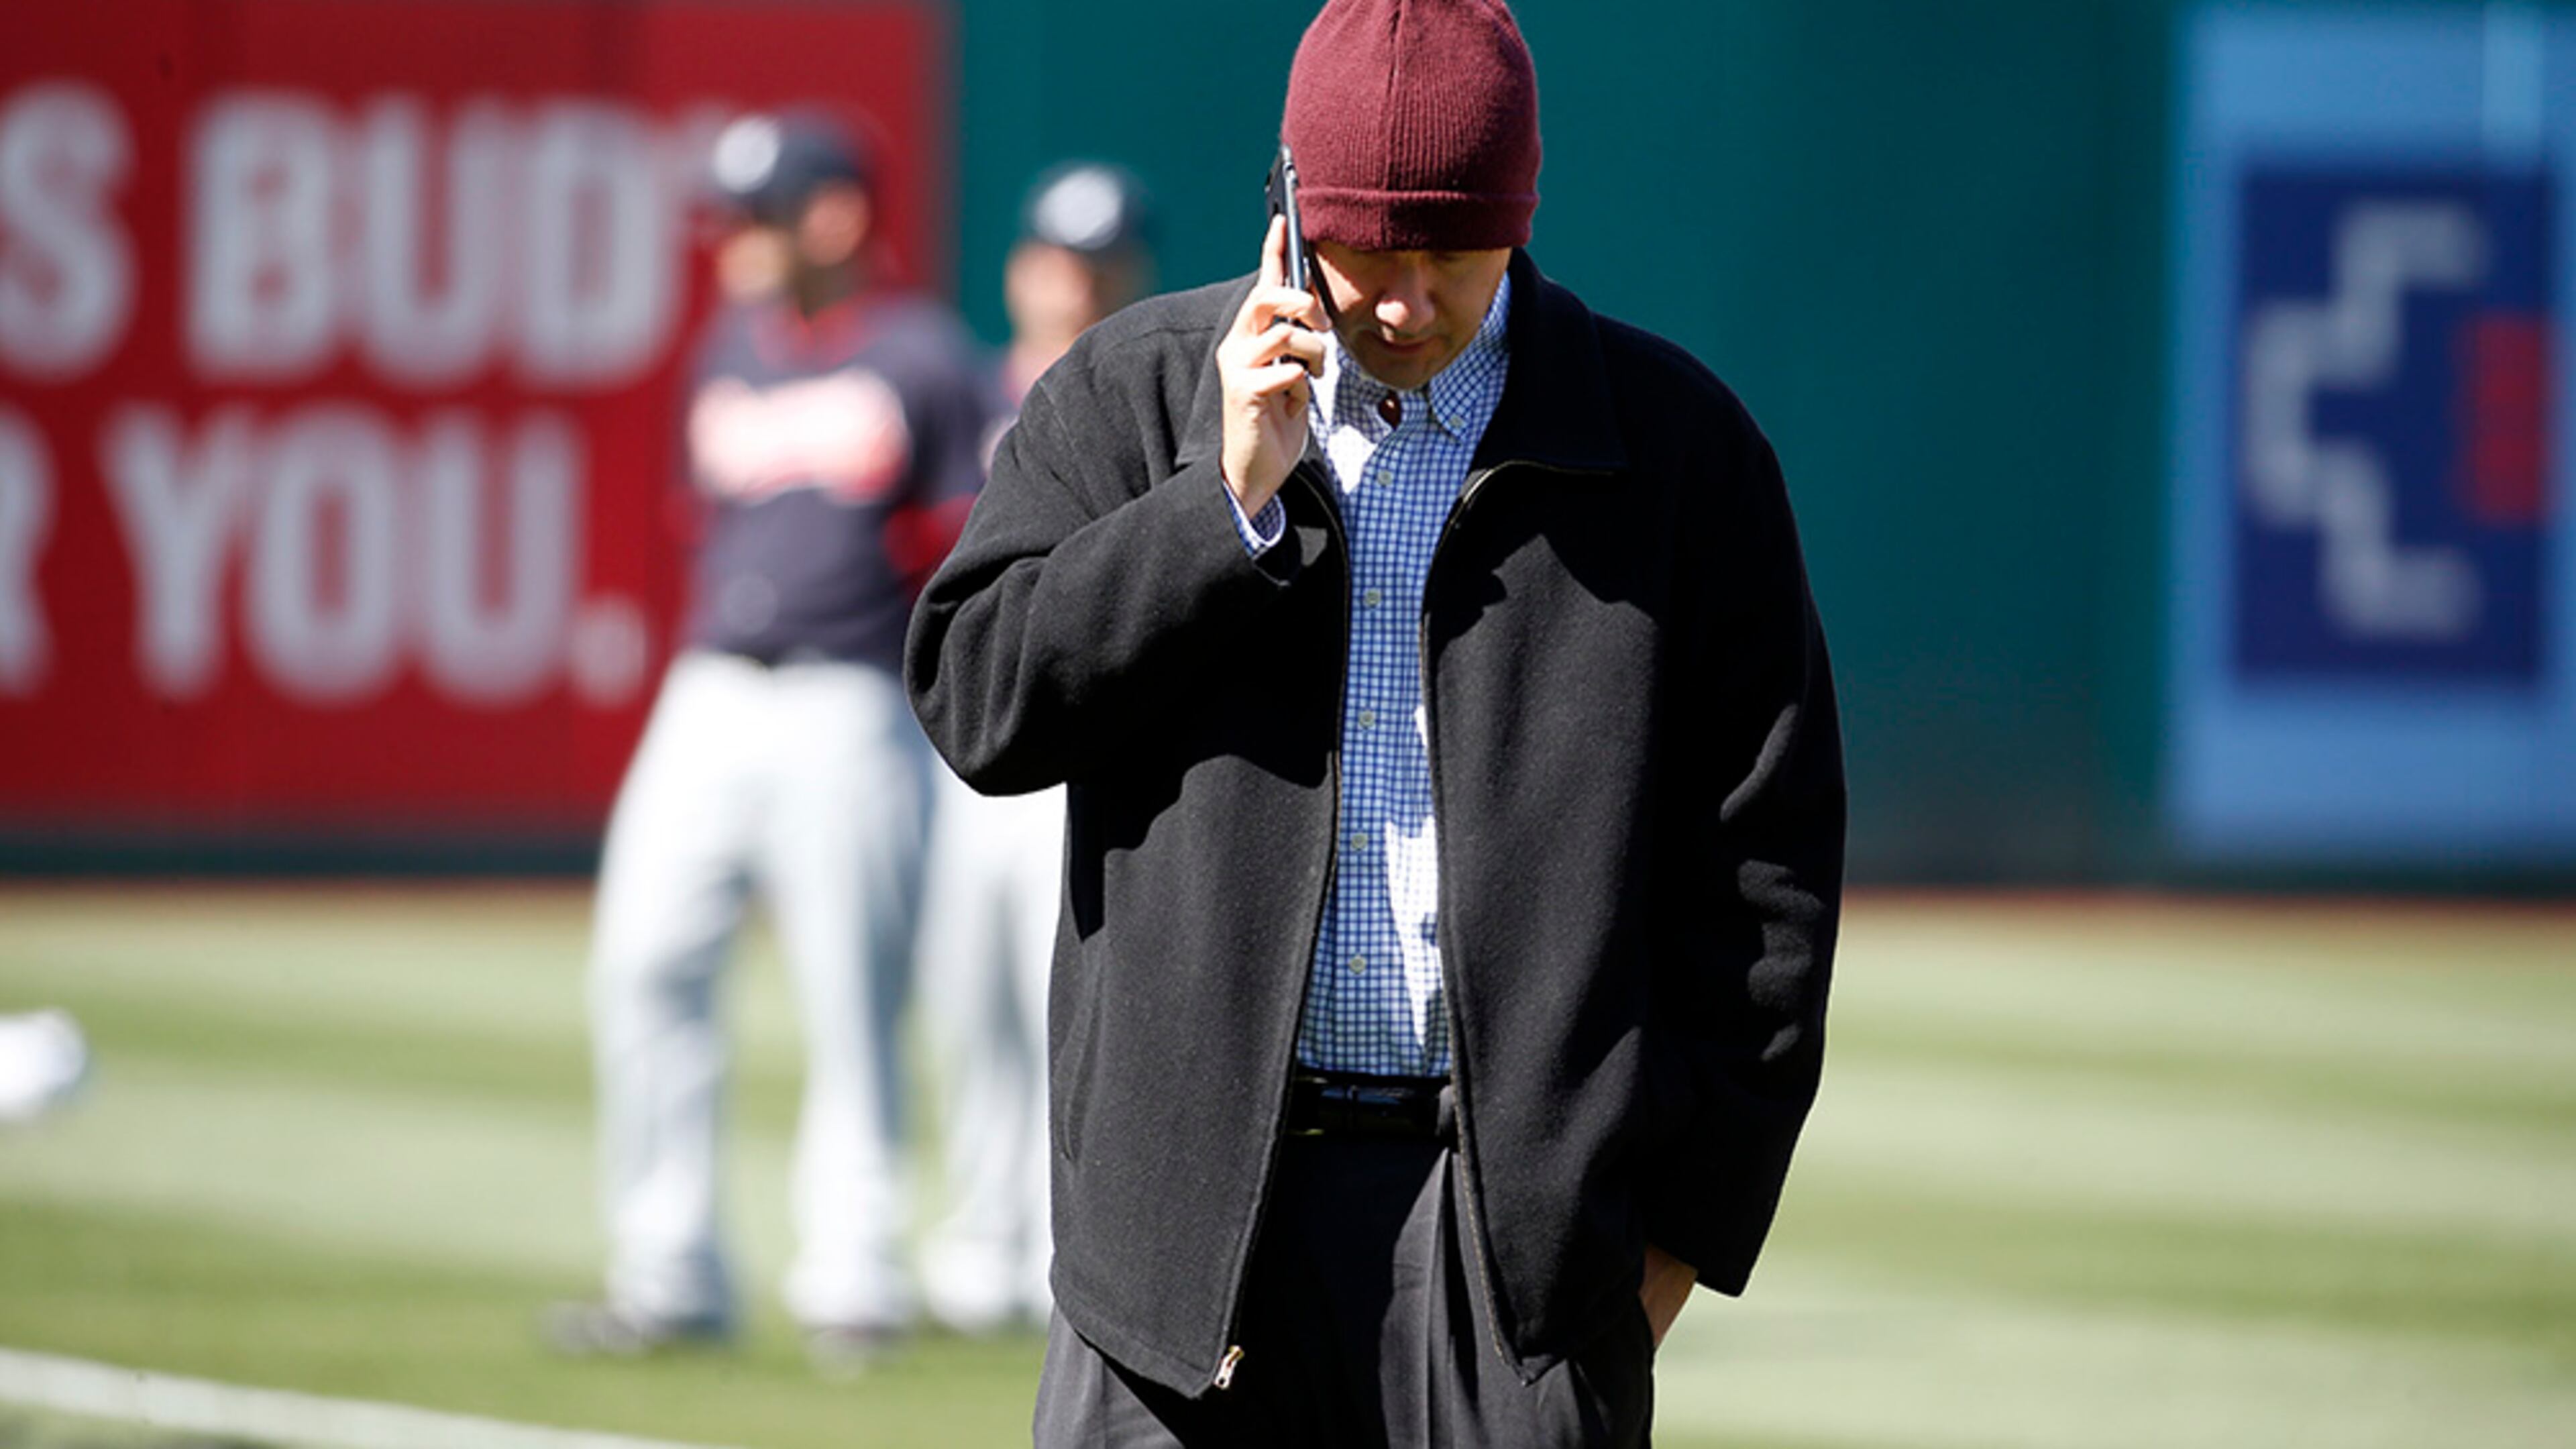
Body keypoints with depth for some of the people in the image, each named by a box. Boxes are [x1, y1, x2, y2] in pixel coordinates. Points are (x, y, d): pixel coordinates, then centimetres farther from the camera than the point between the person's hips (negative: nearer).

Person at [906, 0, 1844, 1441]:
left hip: (1527, 1222, -1)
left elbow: (1765, 860, 4)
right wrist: (1232, 498, -10)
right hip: (1194, 1212, 1)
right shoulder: (1134, 393, 8)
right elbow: (977, 695, -2)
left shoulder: (1677, 443, 4)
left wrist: (1689, 1213, 0)